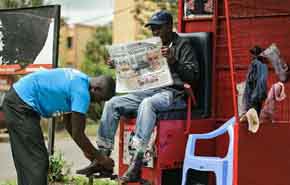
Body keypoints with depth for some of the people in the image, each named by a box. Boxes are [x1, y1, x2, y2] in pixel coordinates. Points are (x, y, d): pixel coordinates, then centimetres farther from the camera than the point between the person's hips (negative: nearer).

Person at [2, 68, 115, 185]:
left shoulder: (78, 81, 11)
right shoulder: (81, 91, -18)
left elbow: (69, 123, 21)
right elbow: (77, 134, -15)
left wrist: (86, 149, 24)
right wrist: (101, 158, -5)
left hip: (18, 101, 11)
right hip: (21, 105, -11)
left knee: (28, 162, 14)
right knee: (35, 163, -10)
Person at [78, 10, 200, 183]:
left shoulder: (183, 45, 3)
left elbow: (193, 75, -9)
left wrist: (173, 61, -23)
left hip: (173, 93, -7)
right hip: (150, 90, 7)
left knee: (147, 103, -39)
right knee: (113, 104, -10)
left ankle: (137, 164, -43)